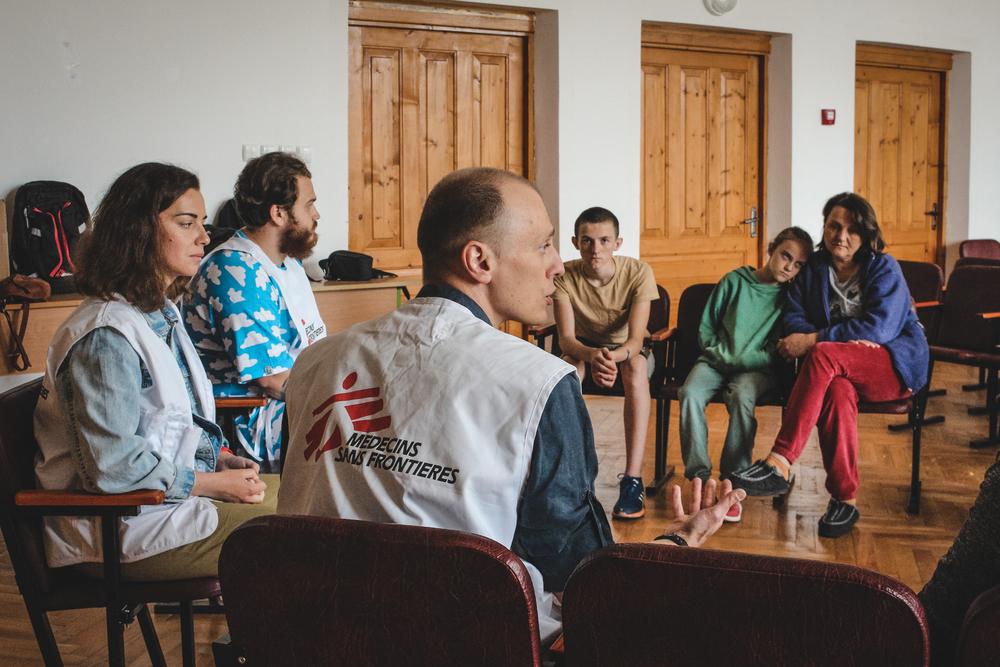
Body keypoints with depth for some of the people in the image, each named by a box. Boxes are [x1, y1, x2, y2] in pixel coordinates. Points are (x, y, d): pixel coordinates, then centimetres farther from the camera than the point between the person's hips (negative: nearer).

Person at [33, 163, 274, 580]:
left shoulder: (161, 313, 11)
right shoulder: (106, 335, -21)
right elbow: (112, 467, -24)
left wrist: (222, 459, 3)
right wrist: (216, 484, -16)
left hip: (175, 486, 10)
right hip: (122, 527, -10)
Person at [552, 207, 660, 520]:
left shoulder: (638, 273, -22)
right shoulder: (565, 277, -19)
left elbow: (636, 338, -27)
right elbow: (566, 338, -25)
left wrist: (615, 356, -52)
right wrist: (594, 356, -49)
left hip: (628, 349, -1)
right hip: (584, 347, 1)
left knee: (635, 367, -37)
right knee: (569, 367, -35)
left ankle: (633, 479, -42)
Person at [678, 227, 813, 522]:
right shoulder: (734, 281, 5)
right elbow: (706, 327, 12)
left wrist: (743, 360, -7)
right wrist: (722, 354, -2)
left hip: (757, 368, -1)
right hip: (717, 361, 1)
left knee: (742, 396, -37)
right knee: (690, 393, -31)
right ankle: (699, 476, -32)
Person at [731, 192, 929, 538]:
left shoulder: (884, 268, -1)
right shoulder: (813, 268, 12)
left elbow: (880, 327, -16)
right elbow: (794, 319, 1)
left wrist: (814, 340, -21)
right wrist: (848, 338, -18)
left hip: (897, 363, -3)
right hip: (844, 367, 3)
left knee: (823, 356, -34)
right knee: (838, 391, -37)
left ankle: (780, 463, -42)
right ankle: (845, 499, -35)